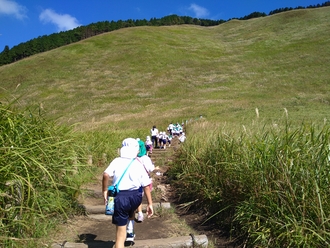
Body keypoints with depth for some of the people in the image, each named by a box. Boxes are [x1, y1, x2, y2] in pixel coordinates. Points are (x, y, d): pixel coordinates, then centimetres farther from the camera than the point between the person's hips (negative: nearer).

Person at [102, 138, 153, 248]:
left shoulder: (117, 161, 1)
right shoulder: (139, 165, 5)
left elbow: (106, 175, -15)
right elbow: (146, 186, 2)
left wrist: (104, 190, -2)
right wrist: (150, 203, 7)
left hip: (121, 197, -3)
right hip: (136, 196, 3)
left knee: (120, 234, 5)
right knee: (130, 210, 41)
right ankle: (130, 233, 36)